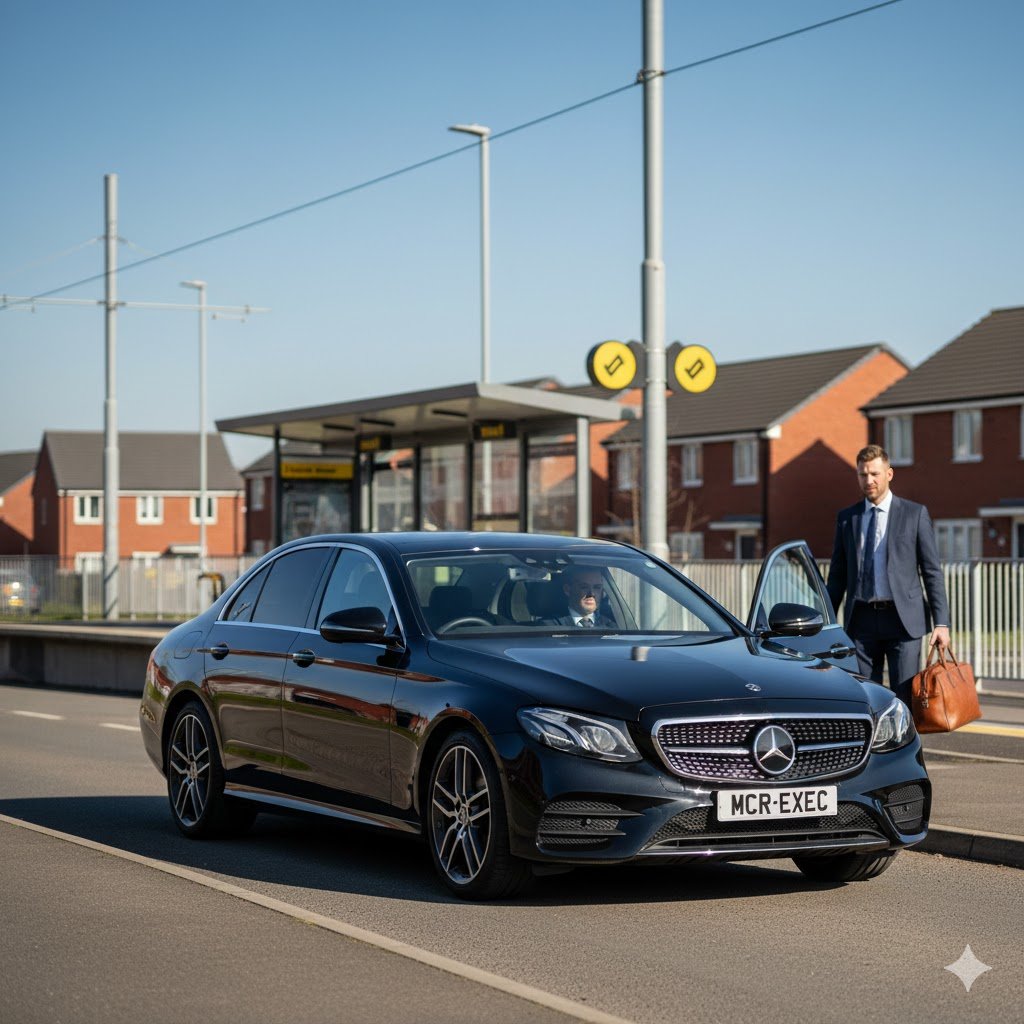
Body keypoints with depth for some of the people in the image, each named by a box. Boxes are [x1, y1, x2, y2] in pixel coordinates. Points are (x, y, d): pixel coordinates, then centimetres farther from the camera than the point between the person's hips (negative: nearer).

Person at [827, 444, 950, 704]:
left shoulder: (915, 514, 3)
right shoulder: (846, 518, 12)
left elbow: (932, 572, 1)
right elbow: (837, 575, 16)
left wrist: (941, 623, -7)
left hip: (903, 618, -3)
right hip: (861, 621, 3)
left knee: (905, 699, -6)